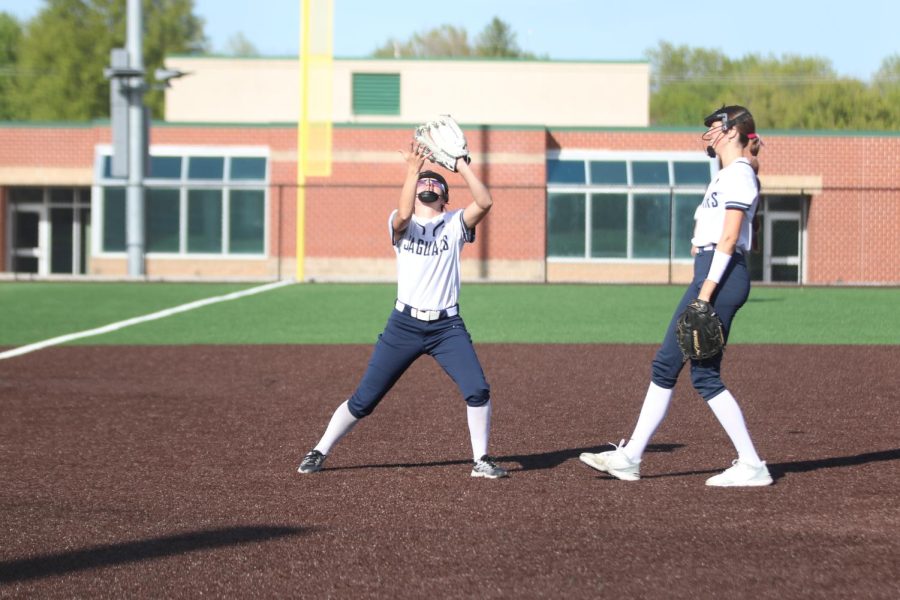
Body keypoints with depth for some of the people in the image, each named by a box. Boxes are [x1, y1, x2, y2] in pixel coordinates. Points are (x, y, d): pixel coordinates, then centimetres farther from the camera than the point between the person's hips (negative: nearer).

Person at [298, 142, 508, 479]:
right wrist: (412, 170, -27)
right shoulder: (400, 224, 3)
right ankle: (319, 453, 16)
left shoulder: (454, 224, 5)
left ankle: (481, 460, 4)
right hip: (404, 325, -1)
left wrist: (461, 165, -17)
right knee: (363, 399, 2)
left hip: (448, 326, 1)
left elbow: (484, 202, -14)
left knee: (478, 390, -14)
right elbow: (404, 214, -22)